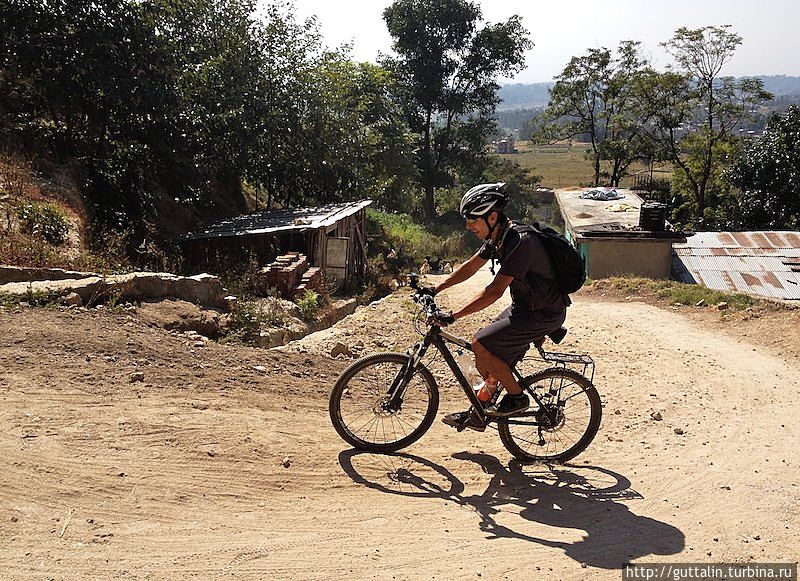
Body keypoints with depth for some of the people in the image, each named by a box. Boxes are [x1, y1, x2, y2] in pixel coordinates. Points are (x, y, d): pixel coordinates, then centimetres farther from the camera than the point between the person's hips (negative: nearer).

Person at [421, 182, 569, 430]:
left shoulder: (520, 242, -28)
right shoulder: (497, 238, 1)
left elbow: (494, 291, -31)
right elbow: (469, 267, 13)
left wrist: (453, 316, -30)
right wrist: (435, 289, 7)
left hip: (543, 314, -9)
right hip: (524, 306, 9)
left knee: (481, 345, -16)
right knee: (486, 354, 8)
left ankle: (517, 397, 1)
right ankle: (478, 413, 23)